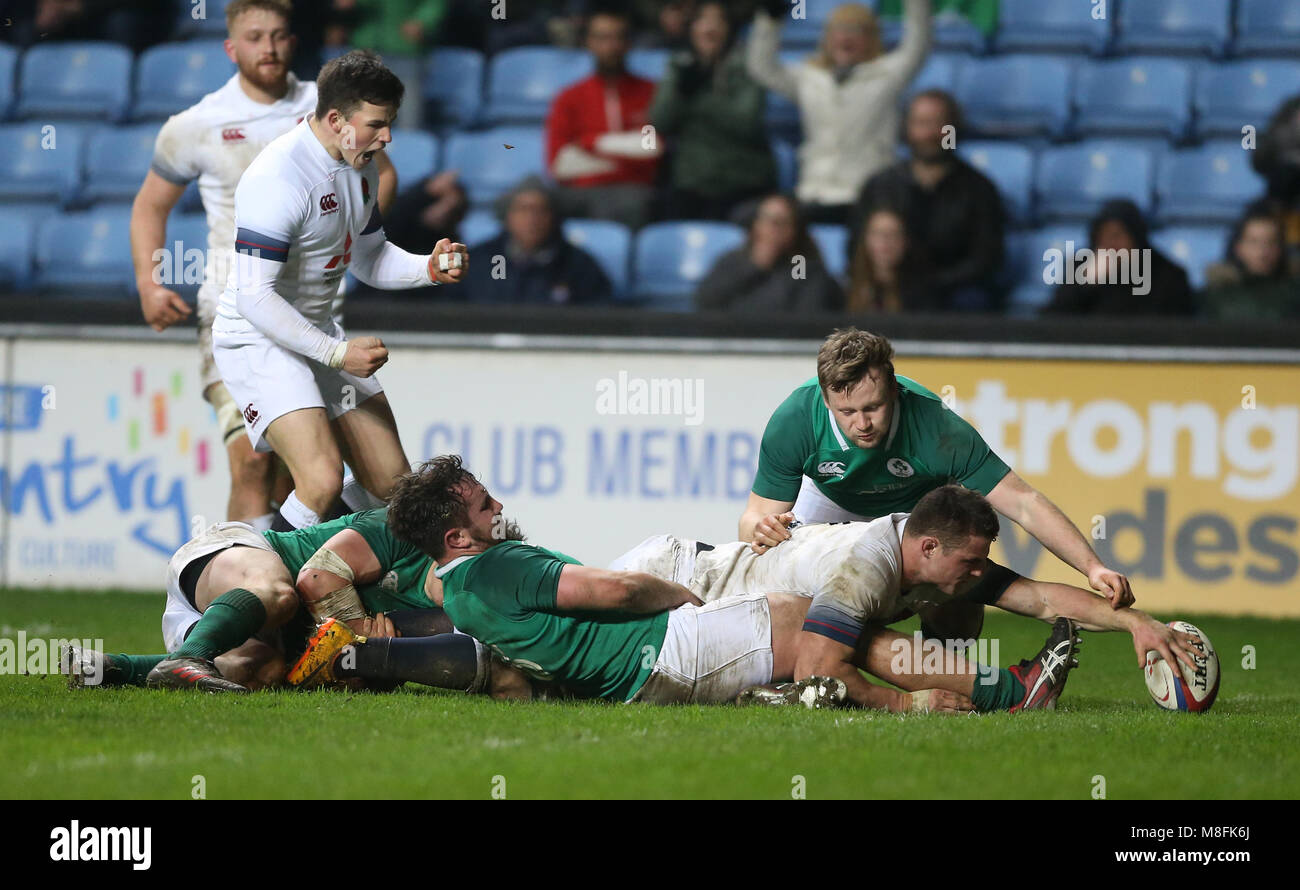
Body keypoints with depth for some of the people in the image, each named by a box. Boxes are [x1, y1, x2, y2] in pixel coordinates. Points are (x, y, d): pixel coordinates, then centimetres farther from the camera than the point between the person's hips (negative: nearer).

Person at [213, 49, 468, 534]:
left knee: (392, 483, 4)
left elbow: (368, 258, 17)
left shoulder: (358, 166, 4)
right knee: (323, 482, -24)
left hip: (319, 331, 9)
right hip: (257, 339, -9)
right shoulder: (278, 178, -25)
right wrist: (336, 353, -27)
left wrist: (428, 268, -3)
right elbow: (255, 297, -26)